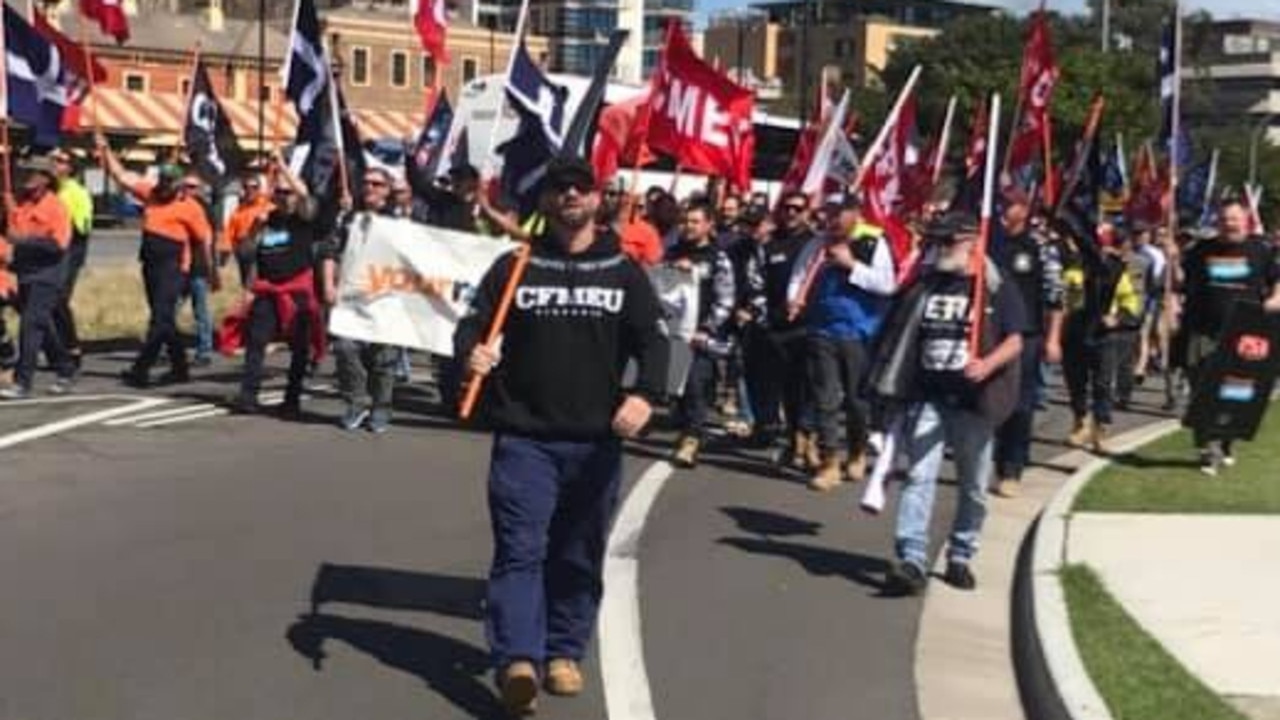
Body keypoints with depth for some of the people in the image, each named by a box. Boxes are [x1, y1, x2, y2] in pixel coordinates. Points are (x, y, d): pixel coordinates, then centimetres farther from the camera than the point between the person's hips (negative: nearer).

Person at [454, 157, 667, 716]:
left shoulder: (625, 273, 7)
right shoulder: (515, 267, 6)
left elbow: (652, 340, 2)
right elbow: (473, 324, 5)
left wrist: (645, 394, -18)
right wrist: (472, 351, -19)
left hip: (596, 440, 2)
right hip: (523, 436, -2)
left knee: (579, 556, 11)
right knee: (520, 550, -10)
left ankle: (564, 652, 24)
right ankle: (517, 660, -16)